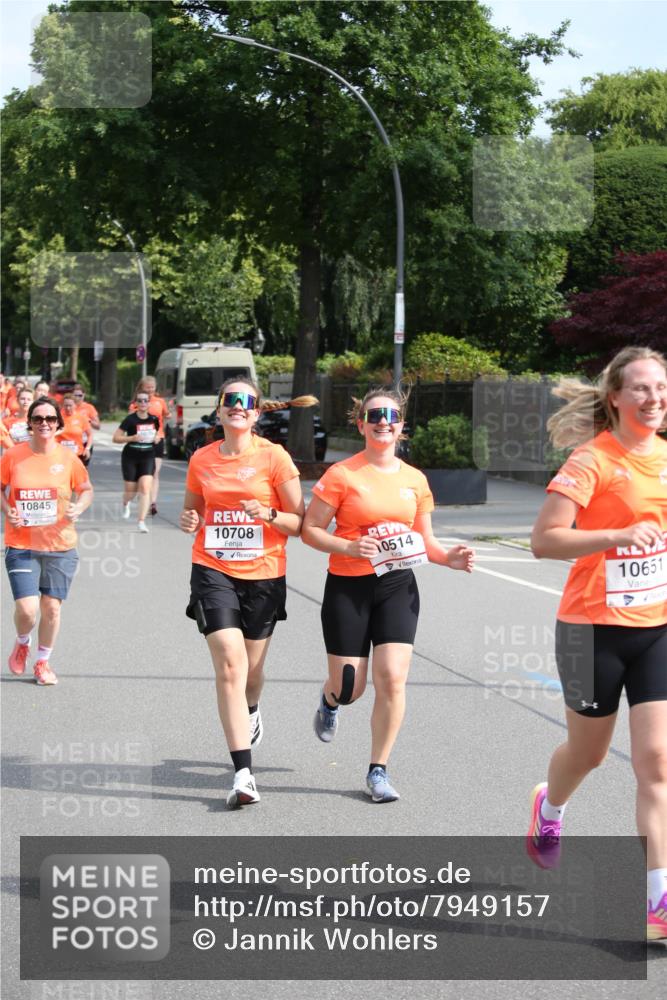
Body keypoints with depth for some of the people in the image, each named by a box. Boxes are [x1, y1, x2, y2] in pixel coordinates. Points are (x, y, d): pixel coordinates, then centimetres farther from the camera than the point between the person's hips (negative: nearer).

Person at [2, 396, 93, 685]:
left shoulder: (68, 458, -3)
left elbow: (86, 490, 10)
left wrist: (79, 507, -10)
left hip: (60, 546, 1)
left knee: (51, 607, 6)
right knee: (26, 609, -10)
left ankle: (42, 662, 29)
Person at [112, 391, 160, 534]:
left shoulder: (154, 419, 1)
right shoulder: (130, 419, -9)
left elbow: (157, 433, 21)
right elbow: (116, 438, -8)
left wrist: (157, 438, -3)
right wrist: (132, 438, -21)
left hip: (148, 458, 1)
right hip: (130, 458, -1)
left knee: (145, 488, -14)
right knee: (131, 489, 9)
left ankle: (141, 521, -12)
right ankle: (125, 503, 47)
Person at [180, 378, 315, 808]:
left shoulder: (274, 457, -4)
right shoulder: (202, 459, 4)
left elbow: (299, 522, -2)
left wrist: (269, 514, -21)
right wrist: (189, 521, -4)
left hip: (263, 574, 0)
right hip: (213, 571, 0)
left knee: (251, 668, 13)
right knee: (230, 663, -15)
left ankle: (251, 711, 53)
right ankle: (243, 772, -17)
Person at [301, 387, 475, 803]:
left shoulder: (415, 479, 6)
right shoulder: (342, 475, -6)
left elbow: (424, 539, 14)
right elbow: (310, 530, -4)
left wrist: (449, 558, -6)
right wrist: (349, 547, -21)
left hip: (397, 585, 2)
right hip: (348, 586, -2)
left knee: (392, 678, -11)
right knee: (350, 689, 2)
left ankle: (379, 770, 3)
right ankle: (330, 701, 43)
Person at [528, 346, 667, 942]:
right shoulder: (592, 461, -14)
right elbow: (545, 541, -21)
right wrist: (617, 537, -30)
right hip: (595, 628, -4)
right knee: (588, 753, 15)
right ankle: (549, 809, 51)